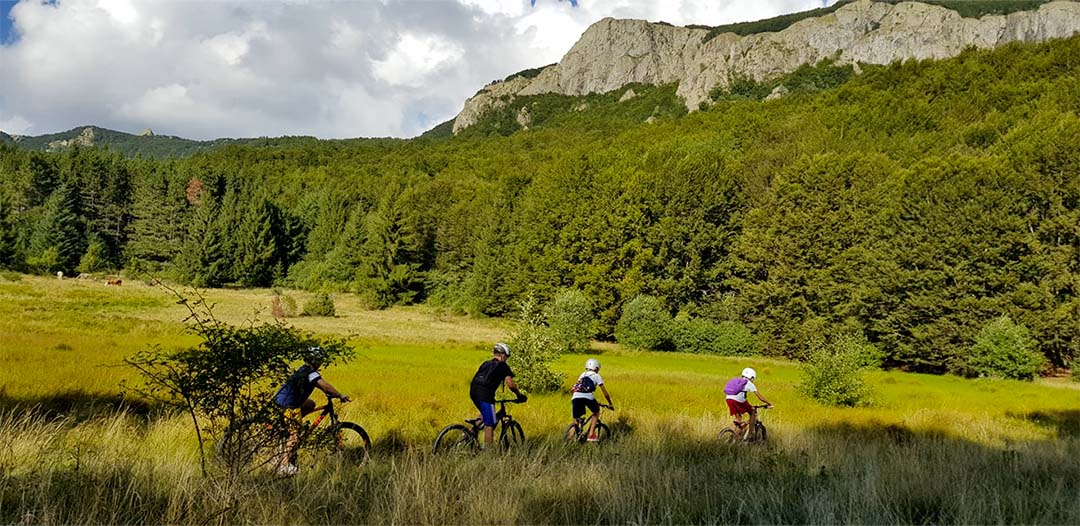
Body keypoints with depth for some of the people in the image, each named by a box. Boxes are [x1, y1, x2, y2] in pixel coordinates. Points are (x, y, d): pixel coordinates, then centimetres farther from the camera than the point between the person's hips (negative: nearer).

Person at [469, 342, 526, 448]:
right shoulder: (502, 366, 6)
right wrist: (520, 395, 11)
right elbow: (510, 384, -3)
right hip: (485, 394, -7)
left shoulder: (485, 364, 26)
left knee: (485, 414, 31)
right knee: (489, 424, 0)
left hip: (473, 392, 7)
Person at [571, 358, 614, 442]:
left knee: (576, 419, 15)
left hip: (575, 397, 3)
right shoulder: (597, 376, 21)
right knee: (596, 412, 23)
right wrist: (610, 404, 35)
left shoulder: (582, 375, 33)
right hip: (587, 396, -3)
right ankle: (591, 435, 13)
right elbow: (605, 393, 22)